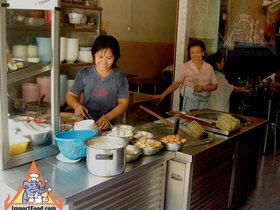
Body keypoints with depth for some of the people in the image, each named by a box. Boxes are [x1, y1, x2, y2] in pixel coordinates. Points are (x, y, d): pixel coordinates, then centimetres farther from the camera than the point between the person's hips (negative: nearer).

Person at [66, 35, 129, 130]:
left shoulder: (120, 77, 2)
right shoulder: (84, 74, 4)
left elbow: (123, 103, 2)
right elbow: (70, 96, 12)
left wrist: (107, 117, -13)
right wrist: (77, 106, -9)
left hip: (110, 125, 0)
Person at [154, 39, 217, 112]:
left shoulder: (209, 67, 4)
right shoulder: (185, 67, -4)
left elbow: (214, 85, 9)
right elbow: (176, 83, -4)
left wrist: (203, 88, -10)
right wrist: (163, 94, -14)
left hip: (204, 102, 3)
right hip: (189, 101, -2)